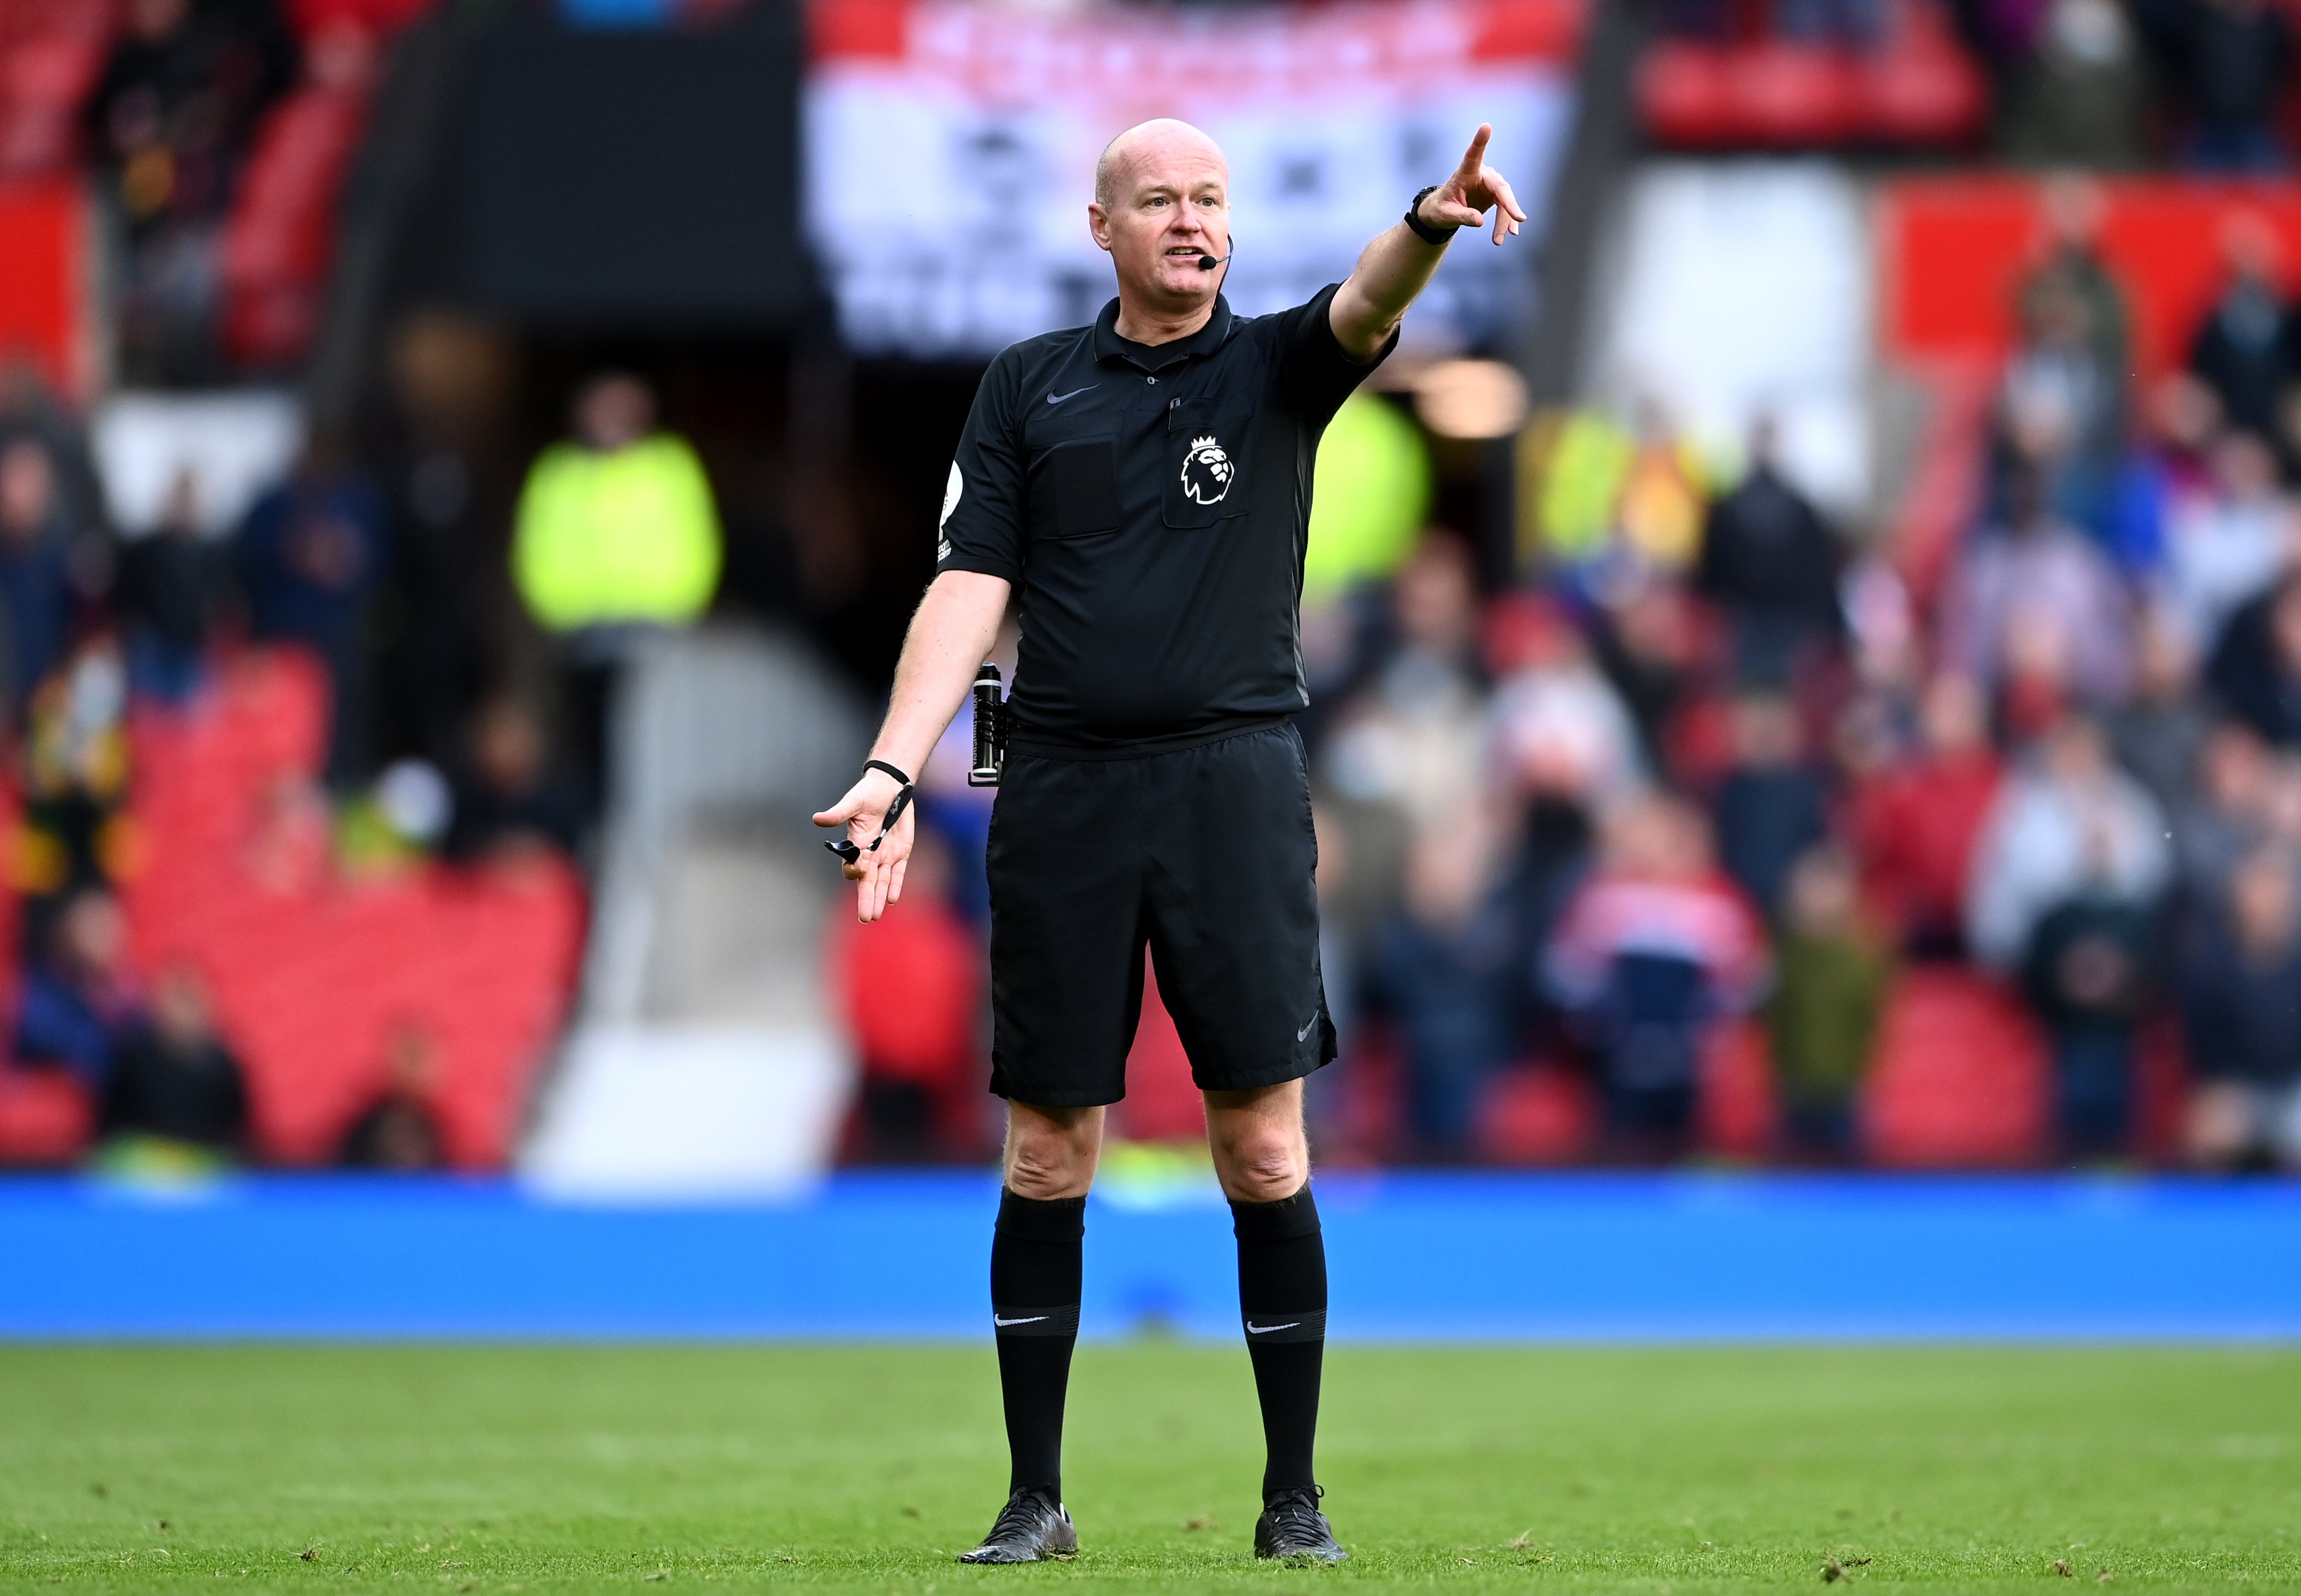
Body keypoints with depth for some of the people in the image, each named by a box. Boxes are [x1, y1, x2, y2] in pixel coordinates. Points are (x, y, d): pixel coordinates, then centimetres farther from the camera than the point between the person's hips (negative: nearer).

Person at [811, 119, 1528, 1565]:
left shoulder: (1275, 366, 7)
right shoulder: (1030, 387, 10)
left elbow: (1368, 309, -15)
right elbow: (970, 590, 5)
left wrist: (1432, 226, -38)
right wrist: (893, 770, -7)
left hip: (1235, 785, -1)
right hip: (1065, 792, 1)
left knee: (1264, 1146, -2)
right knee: (1049, 1151, 4)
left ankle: (1295, 1496, 5)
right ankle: (1037, 1496, 12)